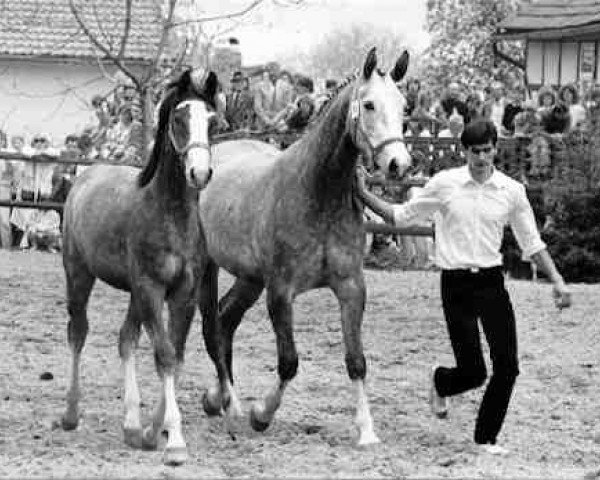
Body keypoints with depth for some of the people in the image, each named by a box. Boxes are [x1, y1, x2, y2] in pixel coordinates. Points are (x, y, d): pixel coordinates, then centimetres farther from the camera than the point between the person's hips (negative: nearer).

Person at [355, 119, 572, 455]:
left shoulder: (512, 191, 2)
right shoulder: (444, 184, -2)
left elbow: (532, 243, 9)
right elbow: (400, 216, 8)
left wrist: (558, 281, 2)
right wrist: (363, 194, 0)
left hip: (492, 282, 2)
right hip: (457, 285, -2)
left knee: (508, 367, -6)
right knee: (474, 372, -5)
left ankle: (486, 438, 12)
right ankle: (440, 382, 32)